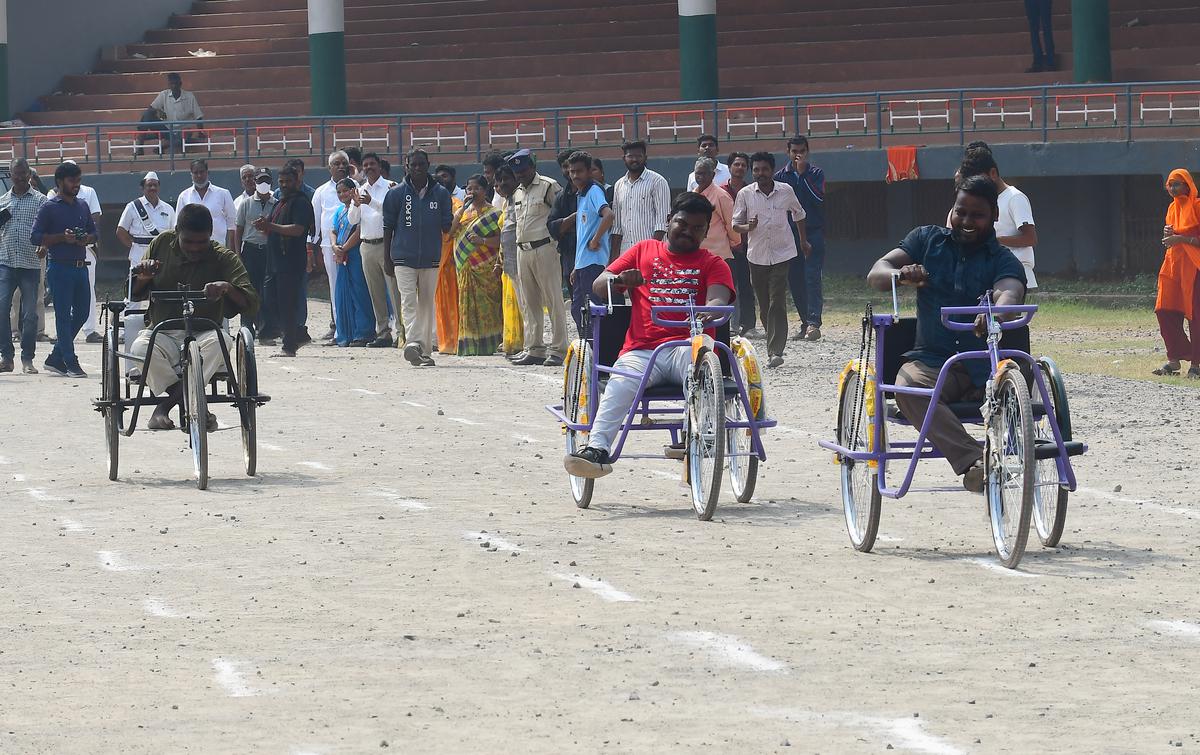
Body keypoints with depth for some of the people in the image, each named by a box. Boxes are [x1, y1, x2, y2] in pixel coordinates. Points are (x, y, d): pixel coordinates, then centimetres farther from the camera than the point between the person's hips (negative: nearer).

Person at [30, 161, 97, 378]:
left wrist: (86, 239, -4)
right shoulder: (49, 208, -5)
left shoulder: (82, 206, 13)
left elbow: (94, 232, 20)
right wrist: (62, 238, -18)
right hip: (60, 268, -7)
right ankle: (71, 363, -2)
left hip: (80, 267, 7)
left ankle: (56, 358, 20)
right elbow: (35, 237, -9)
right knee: (63, 315, -3)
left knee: (81, 313, 9)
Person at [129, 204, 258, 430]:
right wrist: (143, 277, -10)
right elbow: (135, 294, 13)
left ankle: (164, 406, -29)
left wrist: (228, 288, -34)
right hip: (162, 333, 1)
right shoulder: (163, 244, 6)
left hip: (203, 335, -1)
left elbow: (251, 305, -14)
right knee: (141, 348, -33)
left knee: (220, 341, -36)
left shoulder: (224, 260, -2)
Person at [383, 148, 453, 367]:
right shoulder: (396, 194, 2)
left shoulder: (441, 193, 6)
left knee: (427, 304, 7)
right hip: (404, 257, -2)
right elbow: (388, 226, 6)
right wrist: (387, 257, 5)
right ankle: (413, 342, -28)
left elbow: (447, 226, 10)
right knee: (409, 300, -15)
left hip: (431, 258, 2)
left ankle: (425, 350, 12)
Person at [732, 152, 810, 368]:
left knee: (777, 303, -13)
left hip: (782, 255, -2)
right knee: (764, 305, 8)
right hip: (757, 256, 2)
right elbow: (736, 224, 3)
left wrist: (803, 241, 25)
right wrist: (747, 227, -20)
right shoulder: (745, 194, -1)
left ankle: (775, 351, -17)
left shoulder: (786, 191, -1)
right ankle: (774, 345, 25)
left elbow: (798, 214, 17)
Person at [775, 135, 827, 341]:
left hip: (813, 233, -4)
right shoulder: (781, 177, 10)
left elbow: (819, 198, -14)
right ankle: (805, 324, 13)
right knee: (795, 281, 5)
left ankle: (814, 324, -20)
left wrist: (803, 174, -15)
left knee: (812, 278, -14)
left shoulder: (815, 174, 3)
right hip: (789, 236, 4)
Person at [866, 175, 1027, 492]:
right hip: (932, 361, 0)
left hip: (984, 368, 0)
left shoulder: (1004, 261, 6)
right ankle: (974, 463, -49)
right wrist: (901, 275, -22)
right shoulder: (928, 240, 14)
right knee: (908, 387, -35)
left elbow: (1011, 292, -18)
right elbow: (876, 274, 4)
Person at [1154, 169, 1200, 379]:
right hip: (1173, 264, 8)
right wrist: (1168, 234, 3)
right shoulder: (1173, 208, 16)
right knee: (1165, 312, 2)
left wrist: (1181, 238, -20)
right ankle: (1174, 359, 10)